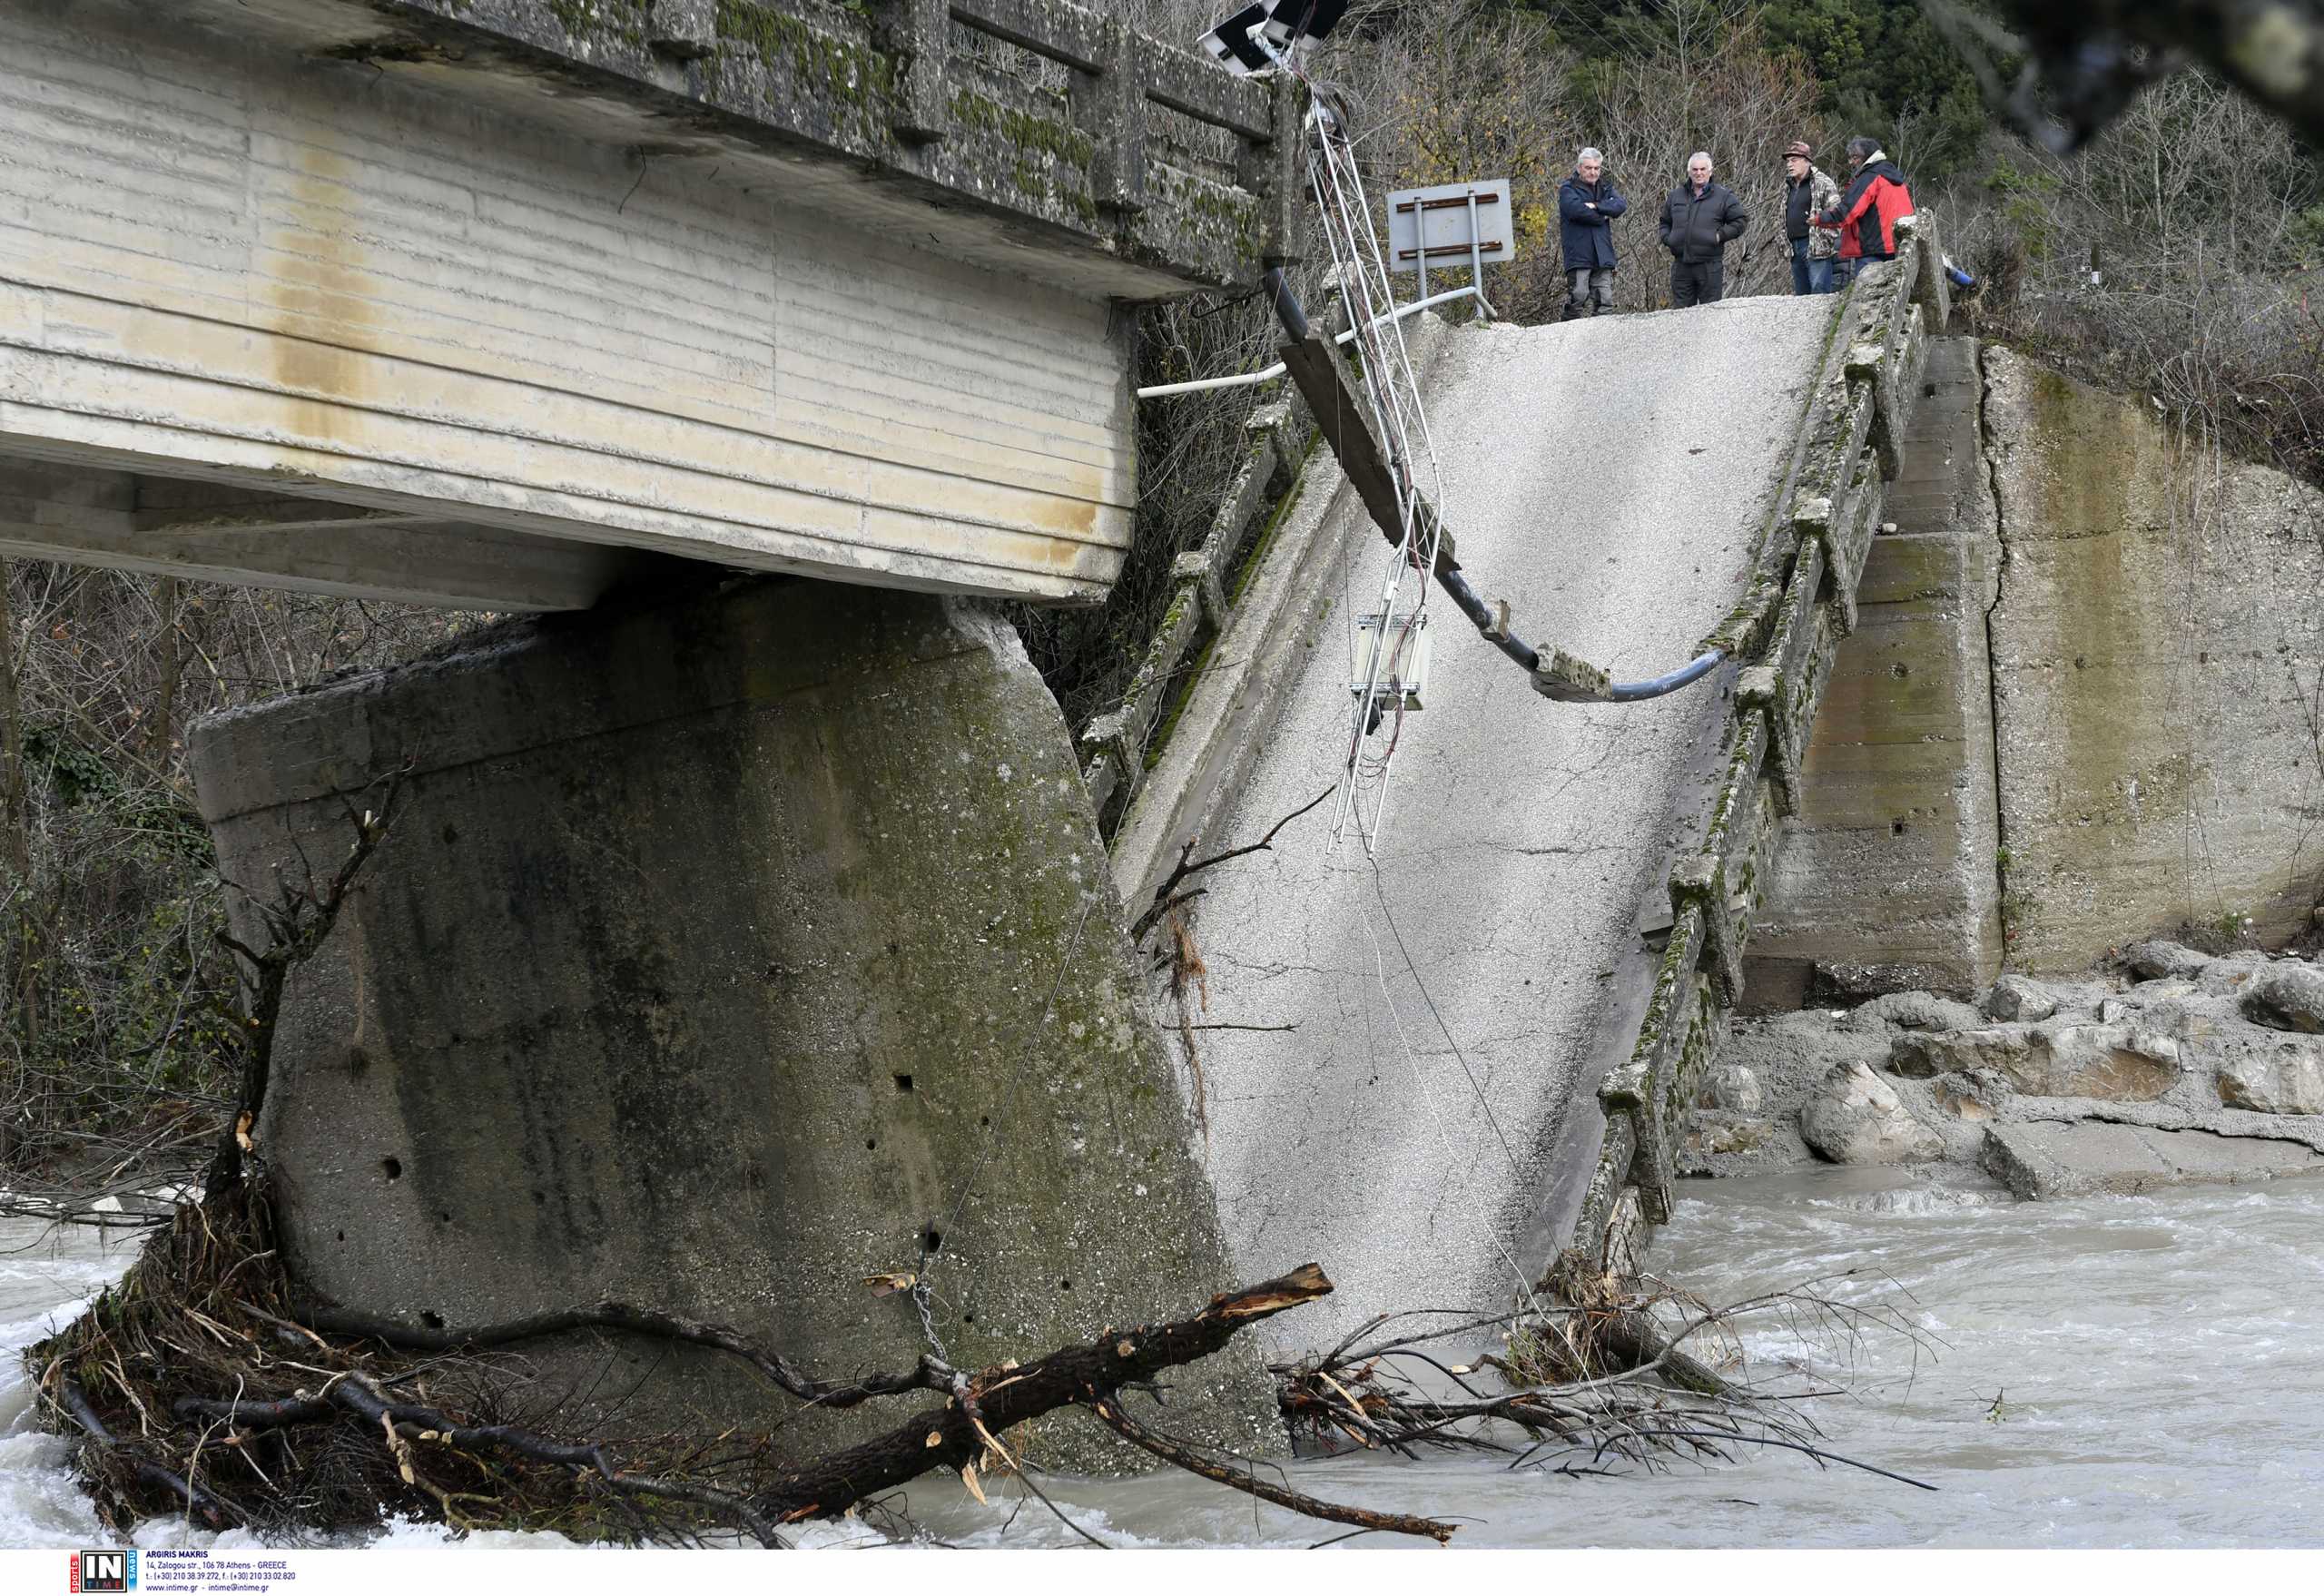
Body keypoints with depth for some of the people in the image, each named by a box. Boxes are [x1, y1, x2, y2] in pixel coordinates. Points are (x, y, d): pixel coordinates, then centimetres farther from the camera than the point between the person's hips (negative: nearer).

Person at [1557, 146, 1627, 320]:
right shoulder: (1568, 189, 2)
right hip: (1578, 257, -5)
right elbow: (1575, 209, -18)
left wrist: (1596, 206, -14)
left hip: (1603, 256, 5)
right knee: (1578, 300, -10)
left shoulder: (1606, 188, 18)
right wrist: (1602, 217, -7)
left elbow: (1621, 204, -1)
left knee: (1605, 302, 3)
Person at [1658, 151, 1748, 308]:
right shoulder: (1676, 195, 14)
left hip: (1710, 265, -4)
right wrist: (1666, 239, 7)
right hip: (1681, 265, 4)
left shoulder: (1723, 196, 2)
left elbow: (1741, 220, 4)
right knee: (1681, 310, 5)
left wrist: (1721, 235, -8)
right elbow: (1665, 222, 27)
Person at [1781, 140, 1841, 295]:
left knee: (1819, 292, -14)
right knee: (1801, 294, 11)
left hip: (1817, 247, -9)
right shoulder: (1788, 186, 20)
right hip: (1795, 247, 9)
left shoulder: (1823, 183, -6)